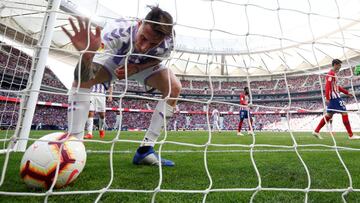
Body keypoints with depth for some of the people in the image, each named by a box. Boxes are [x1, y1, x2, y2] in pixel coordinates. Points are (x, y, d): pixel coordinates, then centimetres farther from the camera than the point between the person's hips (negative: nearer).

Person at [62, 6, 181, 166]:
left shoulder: (167, 44, -35)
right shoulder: (118, 31, -42)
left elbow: (157, 59, -10)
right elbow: (83, 78, -50)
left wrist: (137, 68, -30)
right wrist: (87, 54, -73)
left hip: (144, 64, 2)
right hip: (115, 59, -1)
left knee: (174, 87, -21)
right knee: (81, 78, -28)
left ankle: (145, 150, -13)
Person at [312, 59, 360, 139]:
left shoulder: (333, 74, 21)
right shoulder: (331, 73, -10)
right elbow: (327, 86, -21)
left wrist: (347, 92, 26)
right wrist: (327, 98, -26)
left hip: (333, 97, 10)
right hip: (334, 97, -10)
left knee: (329, 115, 8)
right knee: (344, 113, -5)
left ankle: (316, 131, 6)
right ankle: (351, 135, 1)